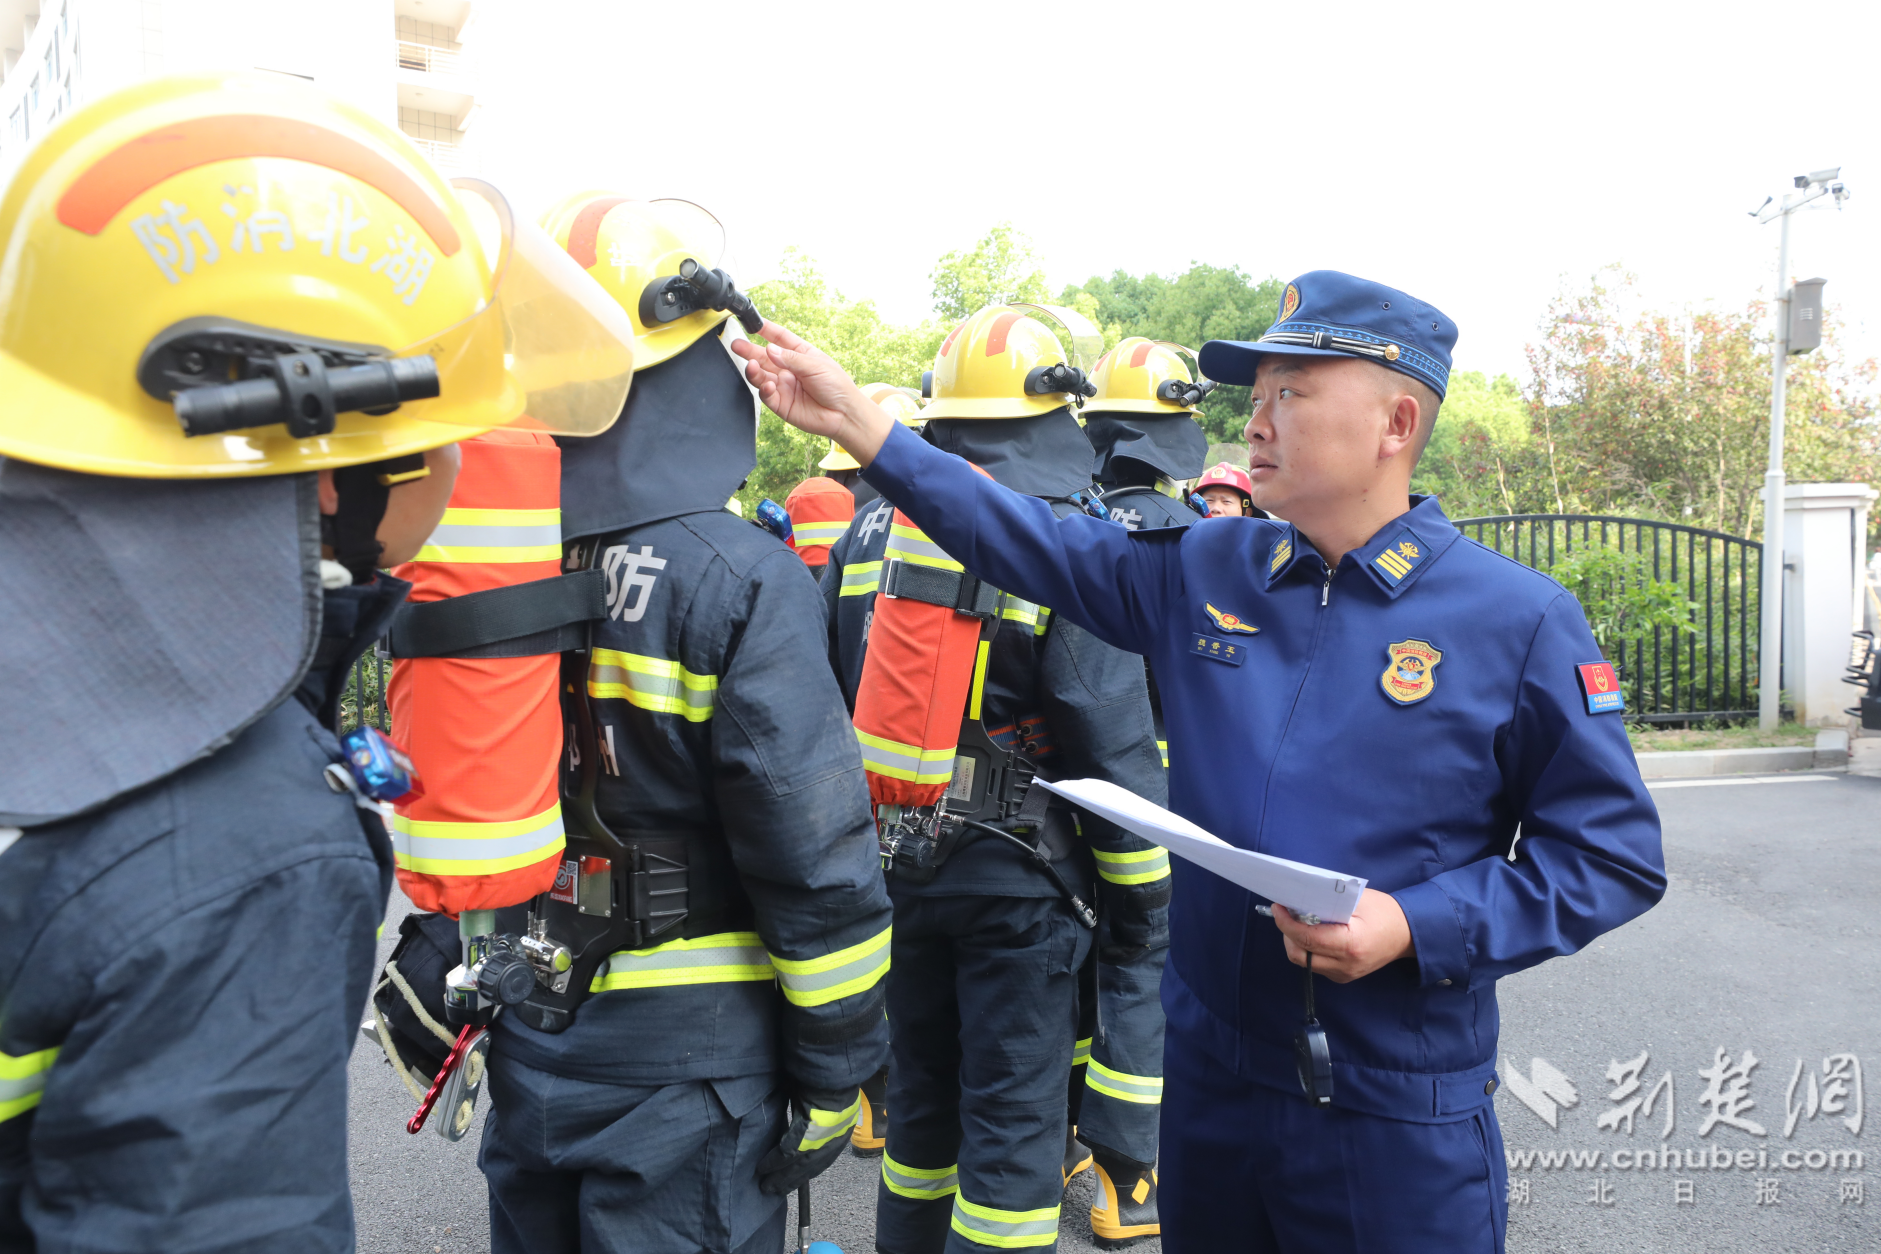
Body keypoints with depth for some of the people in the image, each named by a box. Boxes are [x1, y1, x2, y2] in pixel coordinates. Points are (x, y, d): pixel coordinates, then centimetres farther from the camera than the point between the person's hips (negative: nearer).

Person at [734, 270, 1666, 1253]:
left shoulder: (1519, 619, -10)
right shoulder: (1202, 573, 1)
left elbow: (1613, 853, -7)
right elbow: (1028, 540, 5)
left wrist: (1415, 927, -20)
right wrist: (856, 423, -1)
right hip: (1208, 1076, 4)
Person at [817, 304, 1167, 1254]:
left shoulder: (872, 530, 4)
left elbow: (833, 695, 10)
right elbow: (1113, 740, -14)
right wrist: (1139, 894, -4)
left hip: (895, 865, 5)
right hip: (1016, 877, -5)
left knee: (921, 1091, 21)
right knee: (1013, 1115, 7)